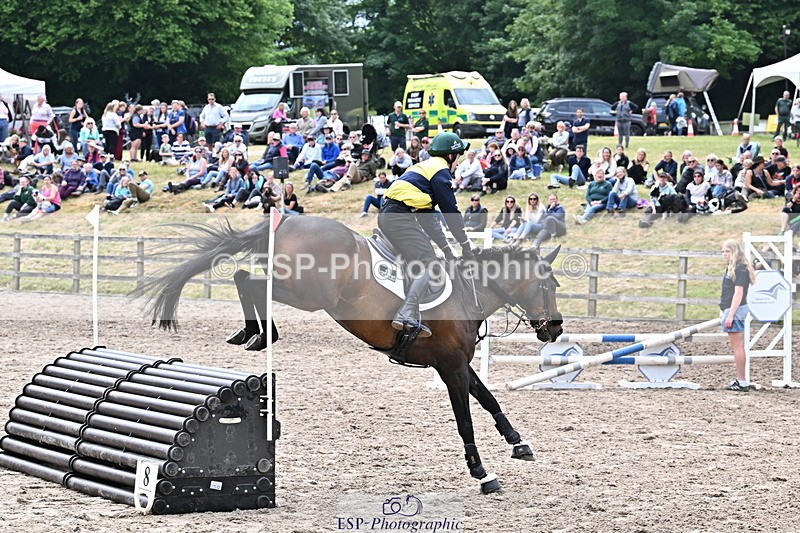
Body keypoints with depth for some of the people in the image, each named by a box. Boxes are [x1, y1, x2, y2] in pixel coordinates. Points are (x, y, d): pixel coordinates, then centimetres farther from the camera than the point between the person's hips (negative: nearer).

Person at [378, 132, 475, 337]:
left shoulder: (425, 167, 29)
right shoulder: (440, 170, -1)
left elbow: (428, 216, 29)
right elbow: (451, 212, -4)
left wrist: (446, 248, 27)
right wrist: (466, 245, 3)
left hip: (387, 216, 10)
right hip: (400, 217, -10)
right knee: (429, 265, -11)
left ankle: (413, 319, 14)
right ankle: (406, 316, -23)